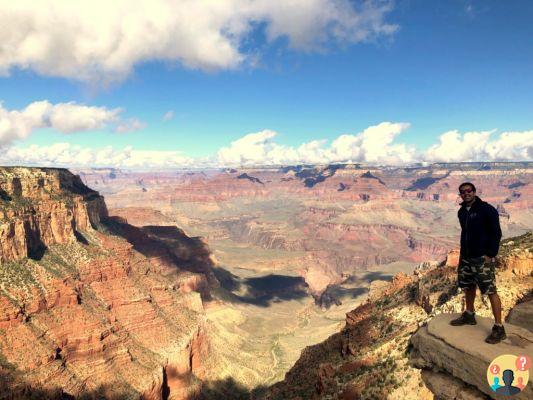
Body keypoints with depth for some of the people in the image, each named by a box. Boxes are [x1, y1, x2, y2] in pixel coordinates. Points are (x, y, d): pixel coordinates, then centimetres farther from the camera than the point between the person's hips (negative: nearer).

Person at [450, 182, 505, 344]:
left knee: (491, 291, -6)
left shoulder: (487, 209, -12)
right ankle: (469, 315, 34)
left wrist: (490, 254, -16)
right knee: (468, 286, 17)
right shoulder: (462, 212, 11)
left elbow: (496, 233, -12)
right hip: (466, 257, 8)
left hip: (482, 258, -8)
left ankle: (499, 329, -1)